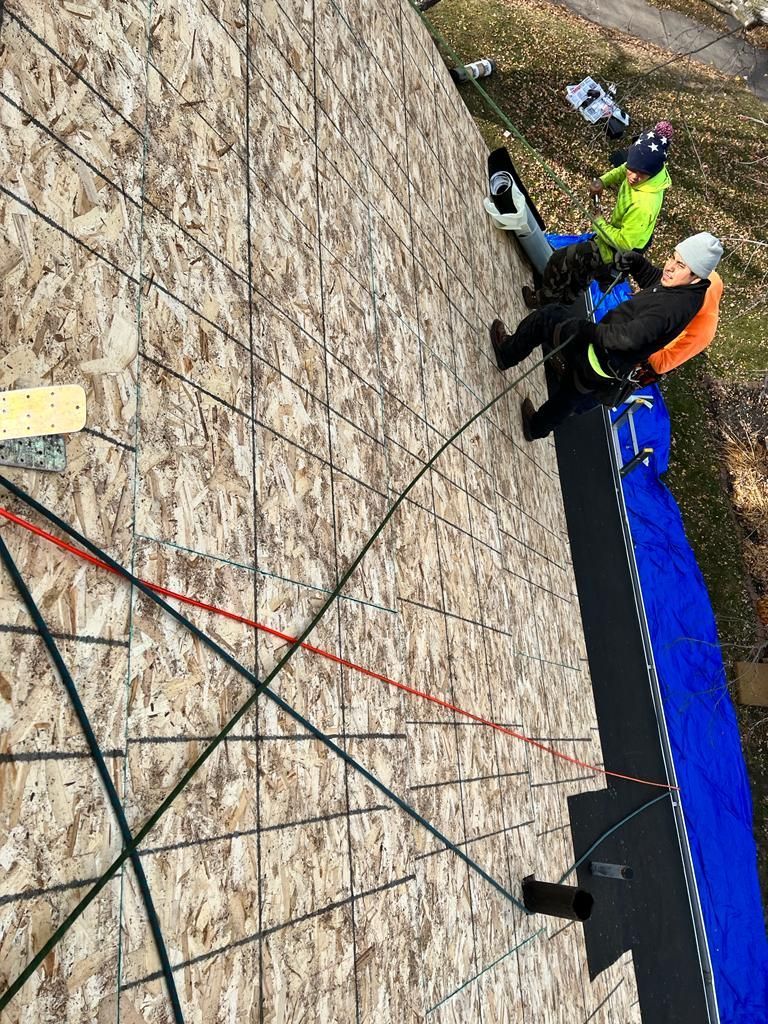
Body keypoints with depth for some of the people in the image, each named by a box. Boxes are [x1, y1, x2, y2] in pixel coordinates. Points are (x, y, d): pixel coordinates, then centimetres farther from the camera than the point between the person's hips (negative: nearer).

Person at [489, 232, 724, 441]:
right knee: (570, 393, 33)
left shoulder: (673, 306, -30)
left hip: (599, 357, -10)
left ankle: (506, 354, 19)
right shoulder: (681, 288, -2)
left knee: (547, 317, -1)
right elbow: (652, 277, 19)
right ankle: (537, 428, 57)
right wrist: (635, 261, 1)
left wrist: (587, 330, -29)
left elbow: (628, 338, -38)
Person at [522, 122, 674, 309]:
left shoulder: (643, 204, -41)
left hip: (619, 251, -9)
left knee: (560, 260, 1)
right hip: (622, 235, 9)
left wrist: (599, 222, -23)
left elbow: (624, 243, -33)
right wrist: (603, 181, -14)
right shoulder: (642, 168, -17)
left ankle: (545, 300, 26)